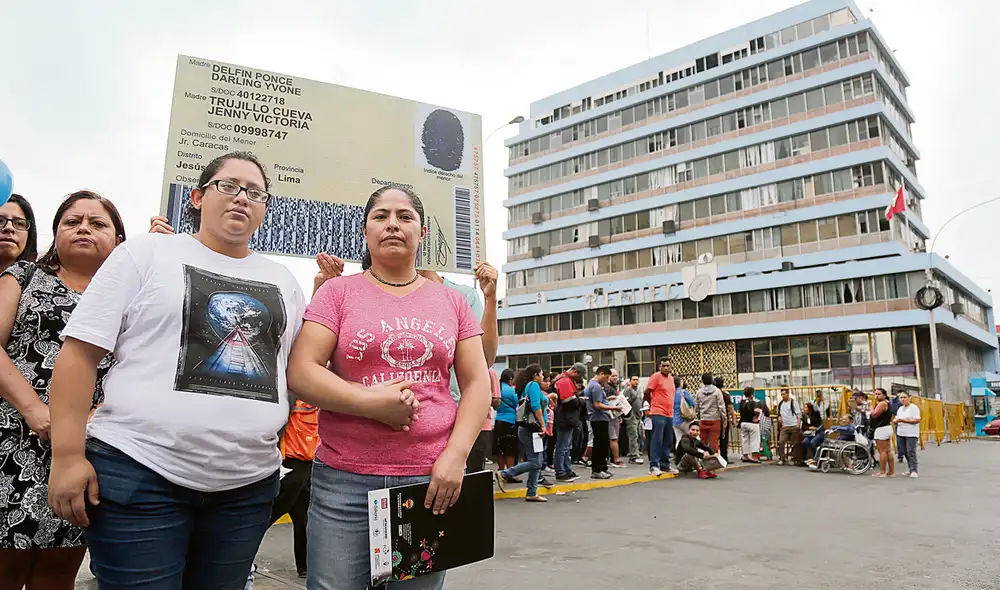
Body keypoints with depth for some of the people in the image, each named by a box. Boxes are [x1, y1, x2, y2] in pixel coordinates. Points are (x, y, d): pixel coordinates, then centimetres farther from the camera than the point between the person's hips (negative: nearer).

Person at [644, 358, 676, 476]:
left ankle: (665, 465, 20)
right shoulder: (656, 376, -8)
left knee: (668, 442, 11)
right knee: (657, 440, -8)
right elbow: (646, 393, -9)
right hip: (658, 414, -8)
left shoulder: (671, 378, 15)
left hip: (670, 414, 8)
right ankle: (654, 466, -5)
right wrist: (653, 404, 3)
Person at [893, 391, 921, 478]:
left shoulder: (913, 407, -7)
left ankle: (914, 470, -10)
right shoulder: (900, 409, 16)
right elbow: (897, 419, 19)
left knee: (911, 452, -12)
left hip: (911, 434, -7)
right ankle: (911, 470, 14)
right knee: (905, 452, 7)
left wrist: (903, 420, -18)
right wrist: (895, 421, -5)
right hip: (902, 433, 7)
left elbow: (917, 420, -15)